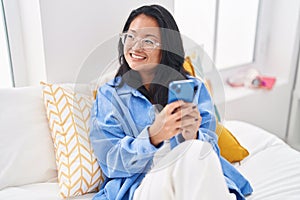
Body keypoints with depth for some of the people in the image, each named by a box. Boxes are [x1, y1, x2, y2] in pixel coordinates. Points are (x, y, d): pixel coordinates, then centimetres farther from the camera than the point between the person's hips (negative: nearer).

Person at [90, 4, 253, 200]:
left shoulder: (195, 88, 10)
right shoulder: (109, 95, 5)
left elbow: (210, 148, 2)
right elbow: (112, 162, -5)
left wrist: (192, 136, -23)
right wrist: (153, 135, -25)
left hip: (194, 180, 4)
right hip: (141, 183, -3)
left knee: (198, 147, -31)